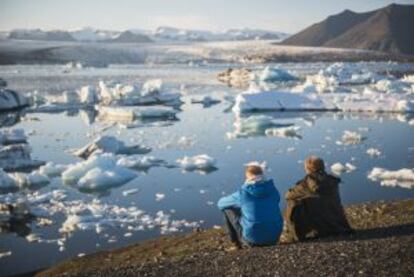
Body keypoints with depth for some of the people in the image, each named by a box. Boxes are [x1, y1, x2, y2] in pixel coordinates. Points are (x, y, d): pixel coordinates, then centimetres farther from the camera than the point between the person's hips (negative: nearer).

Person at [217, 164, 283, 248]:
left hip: (253, 239, -3)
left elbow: (221, 203, 10)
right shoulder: (273, 190, 1)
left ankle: (238, 242, 23)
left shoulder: (242, 193, -8)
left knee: (228, 209, 13)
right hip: (274, 238, 4)